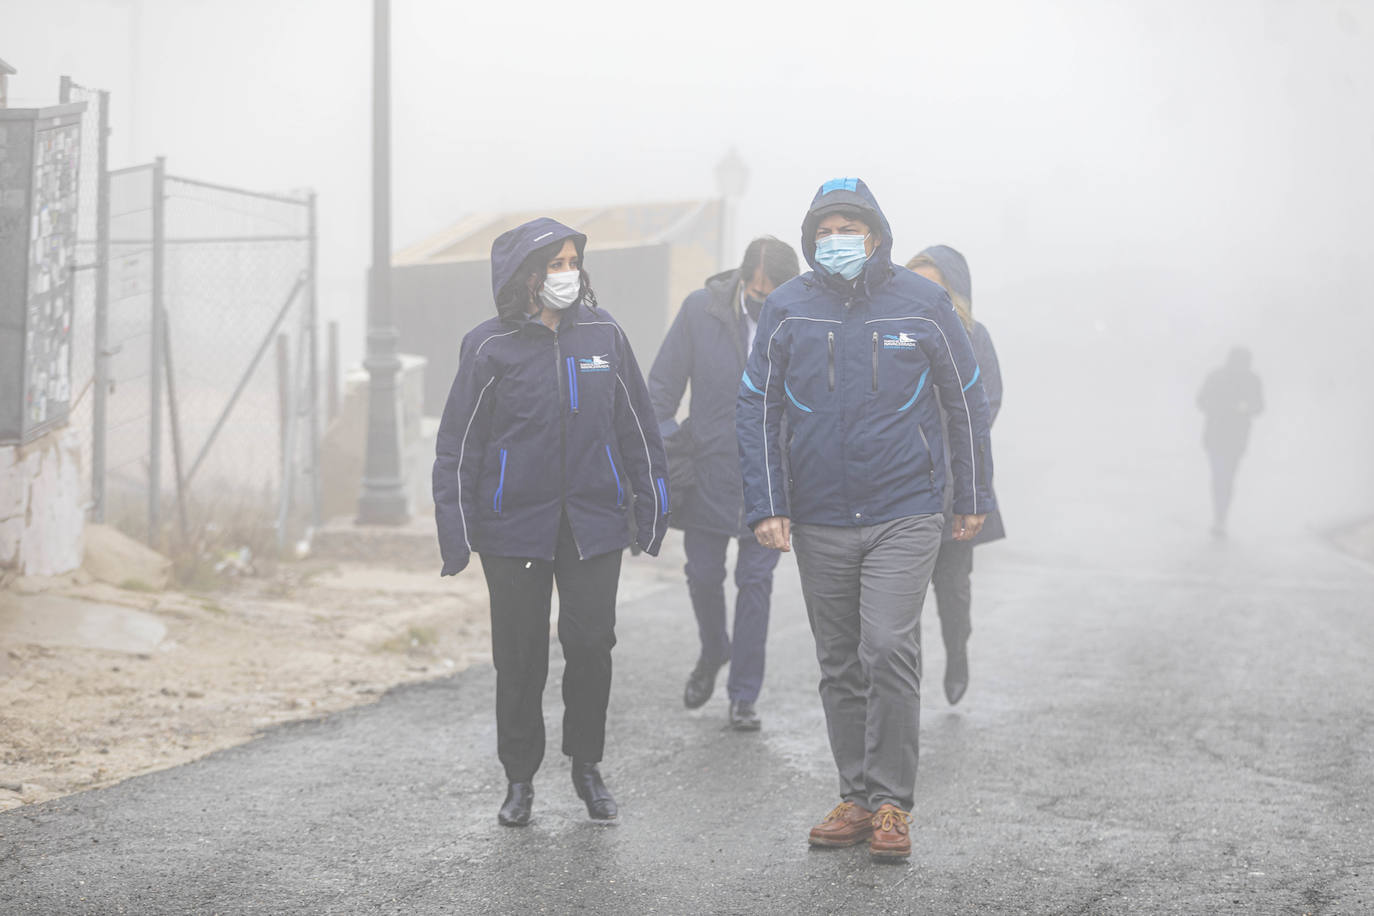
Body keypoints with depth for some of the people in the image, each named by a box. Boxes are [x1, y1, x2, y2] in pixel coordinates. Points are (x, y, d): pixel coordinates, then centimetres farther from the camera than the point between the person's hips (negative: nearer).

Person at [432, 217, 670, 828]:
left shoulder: (602, 334, 5)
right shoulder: (490, 346, -4)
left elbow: (637, 427, 11)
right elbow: (458, 445, -1)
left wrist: (652, 505, 10)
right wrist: (456, 533, -6)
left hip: (594, 522, 2)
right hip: (514, 525, -2)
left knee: (591, 641, -1)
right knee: (520, 655, 4)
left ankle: (587, 764, 19)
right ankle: (520, 777, 20)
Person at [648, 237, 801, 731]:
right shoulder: (700, 309, -8)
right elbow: (662, 385, 1)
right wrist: (663, 443, -5)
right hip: (710, 469, 1)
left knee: (755, 581, 1)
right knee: (703, 574, 8)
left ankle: (744, 696, 10)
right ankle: (713, 652, 38)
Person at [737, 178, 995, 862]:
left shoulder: (922, 304, -1)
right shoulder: (786, 310, 1)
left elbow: (966, 403, 8)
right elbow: (755, 411, 5)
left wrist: (973, 498, 10)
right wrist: (766, 506, -3)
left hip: (903, 515, -2)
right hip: (818, 520, 3)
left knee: (889, 652, -13)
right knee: (839, 666, 9)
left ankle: (892, 803, -2)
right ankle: (856, 798, 20)